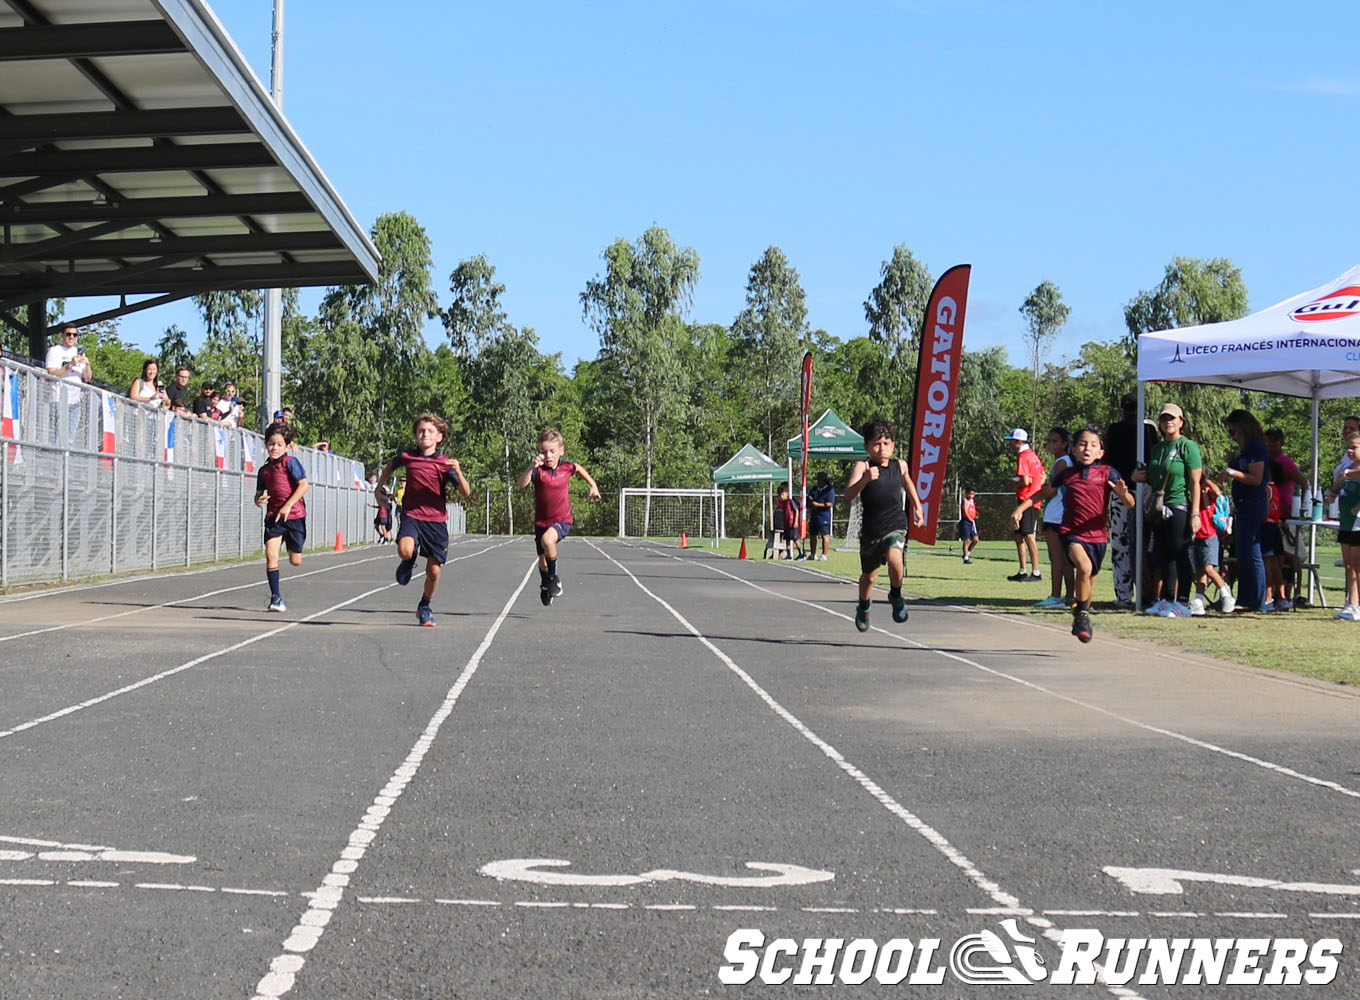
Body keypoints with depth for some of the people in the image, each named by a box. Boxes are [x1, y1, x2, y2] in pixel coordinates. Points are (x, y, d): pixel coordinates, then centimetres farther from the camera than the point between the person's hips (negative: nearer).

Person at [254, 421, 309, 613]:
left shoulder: (290, 462, -6)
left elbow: (304, 485, -14)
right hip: (274, 516, 4)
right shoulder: (263, 470, 11)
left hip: (294, 515, -4)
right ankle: (276, 597, -9)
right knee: (270, 554, -15)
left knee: (295, 561, 5)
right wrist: (259, 500, -8)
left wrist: (288, 506, -18)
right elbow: (259, 494, 17)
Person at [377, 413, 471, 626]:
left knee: (434, 571, 2)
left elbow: (466, 493, -11)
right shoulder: (407, 456, 0)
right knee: (405, 550, -30)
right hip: (412, 515, 0)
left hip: (436, 520, 0)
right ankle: (409, 561, 8)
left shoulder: (445, 464, -4)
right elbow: (390, 466, 25)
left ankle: (424, 607, 28)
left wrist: (457, 472, -25)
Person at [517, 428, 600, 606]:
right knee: (543, 562, 12)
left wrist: (593, 486, 22)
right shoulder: (538, 470, -13)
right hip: (542, 522, 1)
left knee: (547, 539, -33)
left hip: (563, 520, -1)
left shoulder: (567, 467, -6)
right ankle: (545, 585, 45)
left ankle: (554, 578, -14)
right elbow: (521, 484, -32)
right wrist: (531, 466, -44)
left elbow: (579, 469, 20)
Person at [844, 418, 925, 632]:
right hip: (870, 532, 0)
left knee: (895, 558, -30)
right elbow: (849, 495, -28)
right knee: (869, 576, 16)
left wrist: (918, 506, 26)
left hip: (896, 528, 1)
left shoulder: (900, 465, -1)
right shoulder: (863, 467, -13)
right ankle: (863, 608, 48)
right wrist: (865, 480, -45)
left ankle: (896, 596, -1)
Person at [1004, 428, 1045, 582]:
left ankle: (1036, 572, -10)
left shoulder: (1023, 456, -12)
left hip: (1026, 500, -10)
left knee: (1028, 536, -9)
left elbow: (1025, 481, -20)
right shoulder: (1033, 455, 17)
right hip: (1034, 500, 10)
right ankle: (1023, 572, 15)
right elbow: (1042, 478, 22)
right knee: (1019, 535, 13)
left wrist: (1013, 482, -1)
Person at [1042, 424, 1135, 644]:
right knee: (1084, 567, -29)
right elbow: (1047, 494, 19)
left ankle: (1081, 620, 42)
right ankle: (1082, 614, -13)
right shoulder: (1066, 474, 2)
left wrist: (1123, 493, -29)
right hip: (1072, 533, -2)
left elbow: (1129, 503, -6)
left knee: (1089, 581, 16)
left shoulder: (1108, 473, -2)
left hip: (1098, 535, 2)